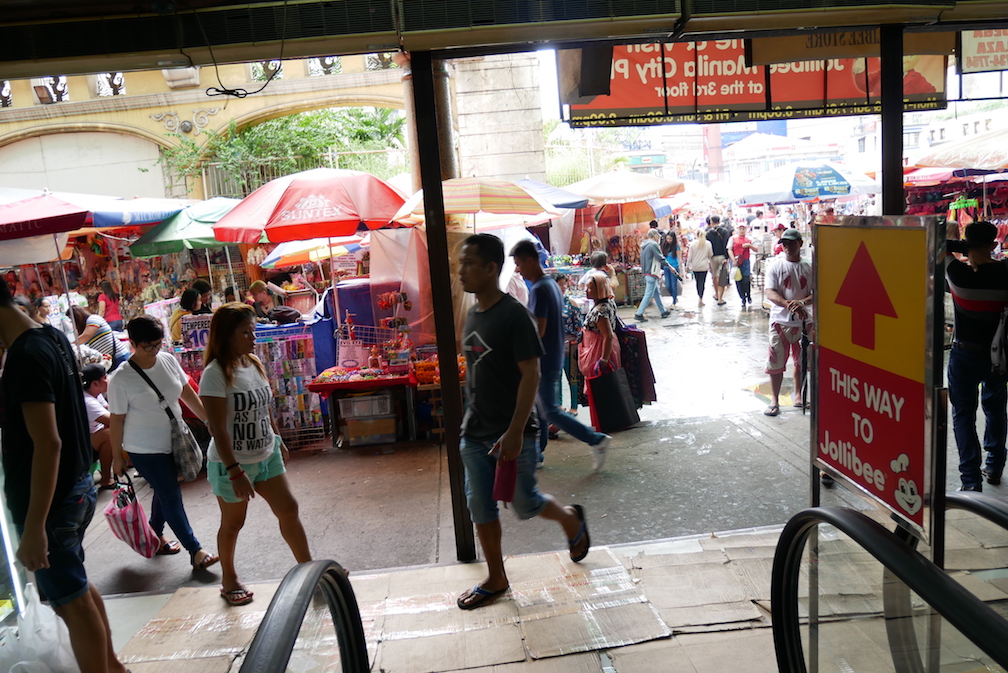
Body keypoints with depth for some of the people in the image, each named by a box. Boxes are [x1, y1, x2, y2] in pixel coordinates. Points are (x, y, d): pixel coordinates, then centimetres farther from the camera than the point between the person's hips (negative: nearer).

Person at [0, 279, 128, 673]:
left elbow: (47, 443, -27)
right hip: (77, 486, 10)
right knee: (76, 587, 23)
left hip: (50, 500, -9)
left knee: (72, 601, 5)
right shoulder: (53, 338, 5)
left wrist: (34, 526, -26)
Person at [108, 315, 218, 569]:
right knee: (171, 496, -5)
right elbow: (116, 420, -10)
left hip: (173, 441, 6)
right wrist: (117, 457, -4)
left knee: (165, 491, 19)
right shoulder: (121, 378, -18)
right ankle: (195, 550, 1)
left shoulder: (168, 361, -3)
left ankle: (155, 535, 41)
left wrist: (210, 420, 9)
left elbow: (188, 393, 7)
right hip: (145, 450, -6)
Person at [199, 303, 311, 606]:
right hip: (232, 464, -6)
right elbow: (218, 428, -22)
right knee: (233, 524, 12)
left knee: (289, 509, 7)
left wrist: (279, 442, 19)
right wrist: (235, 472, -23)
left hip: (266, 456, 7)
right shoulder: (216, 374, -20)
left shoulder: (254, 364, 3)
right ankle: (229, 580, 34)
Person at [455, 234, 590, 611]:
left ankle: (571, 519, 37)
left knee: (525, 504, 6)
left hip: (512, 433, -7)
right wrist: (471, 418, 17)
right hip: (475, 434, 7)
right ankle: (496, 580, 26)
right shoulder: (473, 316, 7)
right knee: (480, 507, 11)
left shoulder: (514, 316, -16)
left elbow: (531, 375, -19)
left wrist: (515, 432, -24)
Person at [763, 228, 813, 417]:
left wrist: (802, 302, -24)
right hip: (780, 321, -2)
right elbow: (770, 293, -11)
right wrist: (788, 304, -28)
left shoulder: (809, 268, 2)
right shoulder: (775, 266, -2)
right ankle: (774, 400, 10)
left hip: (803, 322, 2)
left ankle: (798, 394, 32)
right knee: (776, 362, 0)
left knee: (802, 361, 14)